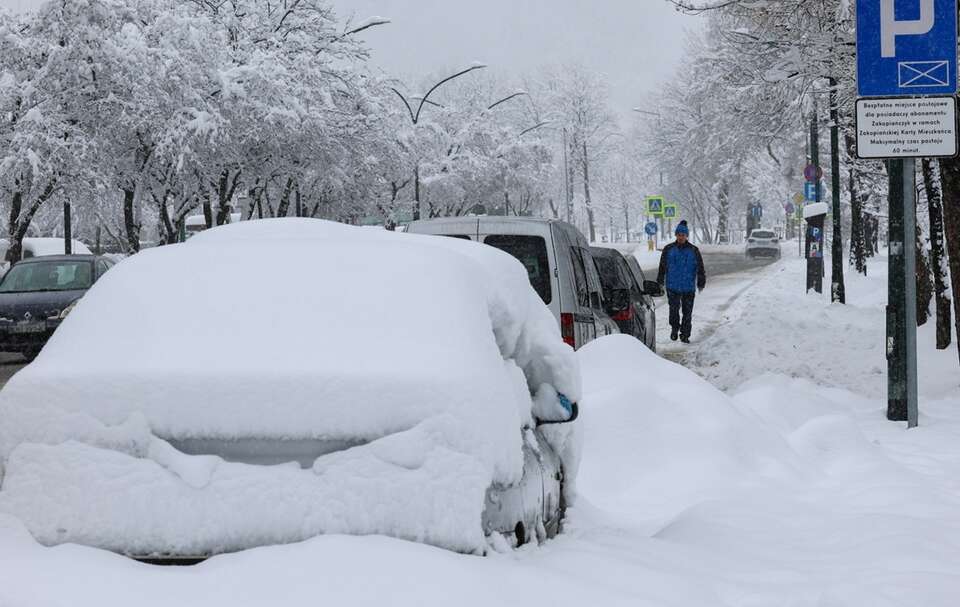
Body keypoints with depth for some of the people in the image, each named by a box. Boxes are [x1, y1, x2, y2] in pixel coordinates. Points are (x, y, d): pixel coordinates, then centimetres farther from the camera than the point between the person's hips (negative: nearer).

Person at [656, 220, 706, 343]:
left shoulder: (693, 250, 2)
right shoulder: (669, 249, 3)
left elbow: (700, 268, 6)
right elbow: (662, 267, 10)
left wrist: (701, 283, 1)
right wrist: (660, 282, 10)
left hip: (689, 287, 1)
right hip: (673, 286, -1)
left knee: (687, 312, 4)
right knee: (674, 309, -10)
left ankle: (685, 334, 14)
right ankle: (674, 328, 15)